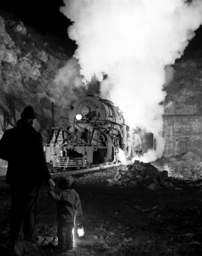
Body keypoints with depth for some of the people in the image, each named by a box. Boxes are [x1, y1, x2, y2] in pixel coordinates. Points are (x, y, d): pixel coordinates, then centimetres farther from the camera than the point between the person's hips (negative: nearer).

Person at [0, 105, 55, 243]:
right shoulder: (34, 135, -17)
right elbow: (40, 159, -19)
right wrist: (48, 178, -11)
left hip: (15, 177, 5)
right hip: (30, 178, -5)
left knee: (16, 207, 18)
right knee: (29, 209, 7)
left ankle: (14, 238, 26)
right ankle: (30, 240, 14)